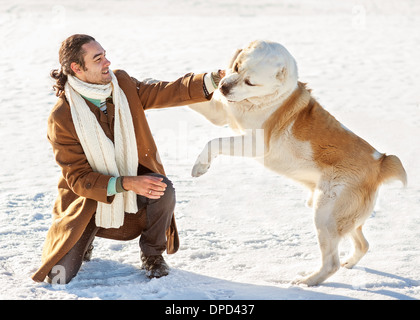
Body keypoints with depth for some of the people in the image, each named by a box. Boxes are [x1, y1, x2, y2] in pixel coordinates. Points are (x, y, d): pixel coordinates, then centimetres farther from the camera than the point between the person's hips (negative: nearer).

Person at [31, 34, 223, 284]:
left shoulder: (122, 84, -8)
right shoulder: (61, 118, -23)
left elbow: (166, 93, -14)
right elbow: (78, 178, -23)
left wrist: (212, 80, -31)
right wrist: (126, 184, -36)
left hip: (132, 177, 3)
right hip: (87, 195, -3)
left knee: (164, 190, -32)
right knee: (58, 277, -12)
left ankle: (153, 255, -3)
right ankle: (84, 240, 25)